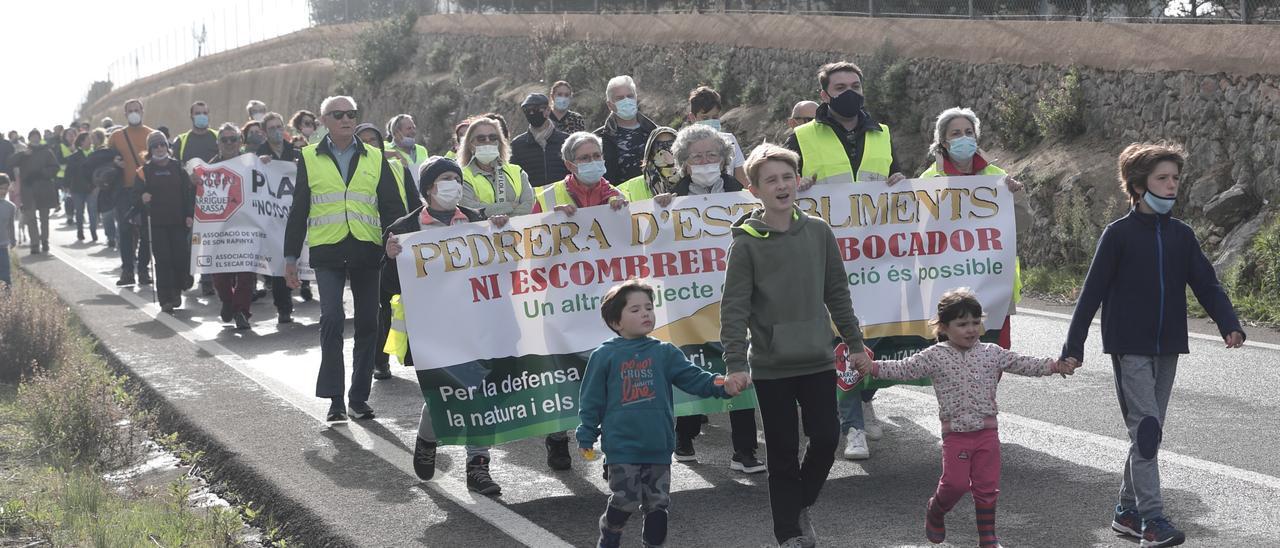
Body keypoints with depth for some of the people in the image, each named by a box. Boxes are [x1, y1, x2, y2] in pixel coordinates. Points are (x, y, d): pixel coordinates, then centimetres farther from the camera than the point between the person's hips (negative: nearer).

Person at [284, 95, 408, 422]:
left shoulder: (375, 159, 11)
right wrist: (290, 257, 7)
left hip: (366, 250, 2)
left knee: (367, 324, 5)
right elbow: (298, 211, 10)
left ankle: (359, 397, 15)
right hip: (327, 251, -2)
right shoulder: (310, 159, 8)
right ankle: (334, 398, -7)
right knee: (331, 319, -15)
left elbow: (392, 206, 10)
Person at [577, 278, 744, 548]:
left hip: (658, 446, 3)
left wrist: (722, 385, -18)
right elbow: (592, 400, 0)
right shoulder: (604, 356, -3)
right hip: (621, 447, -3)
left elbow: (693, 378, -1)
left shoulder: (665, 353, 5)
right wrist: (586, 437, 0)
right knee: (625, 501, -3)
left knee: (658, 504, 9)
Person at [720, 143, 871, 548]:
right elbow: (734, 309, -9)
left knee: (826, 438, 0)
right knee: (783, 454, 3)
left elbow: (837, 293, 10)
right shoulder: (746, 243, -7)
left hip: (818, 361, 3)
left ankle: (801, 506, 26)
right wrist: (736, 363, -16)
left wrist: (855, 343, 10)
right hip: (771, 367, -3)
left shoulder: (818, 232, 3)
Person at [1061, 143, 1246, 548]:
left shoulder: (1181, 235, 8)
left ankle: (1127, 511, 22)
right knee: (1146, 428, -12)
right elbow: (1093, 292, -5)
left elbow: (1207, 285, 3)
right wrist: (1073, 346, -6)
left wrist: (1230, 325, -14)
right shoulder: (1118, 234, -6)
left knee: (1148, 431, 10)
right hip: (1129, 347, -5)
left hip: (1167, 348, 5)